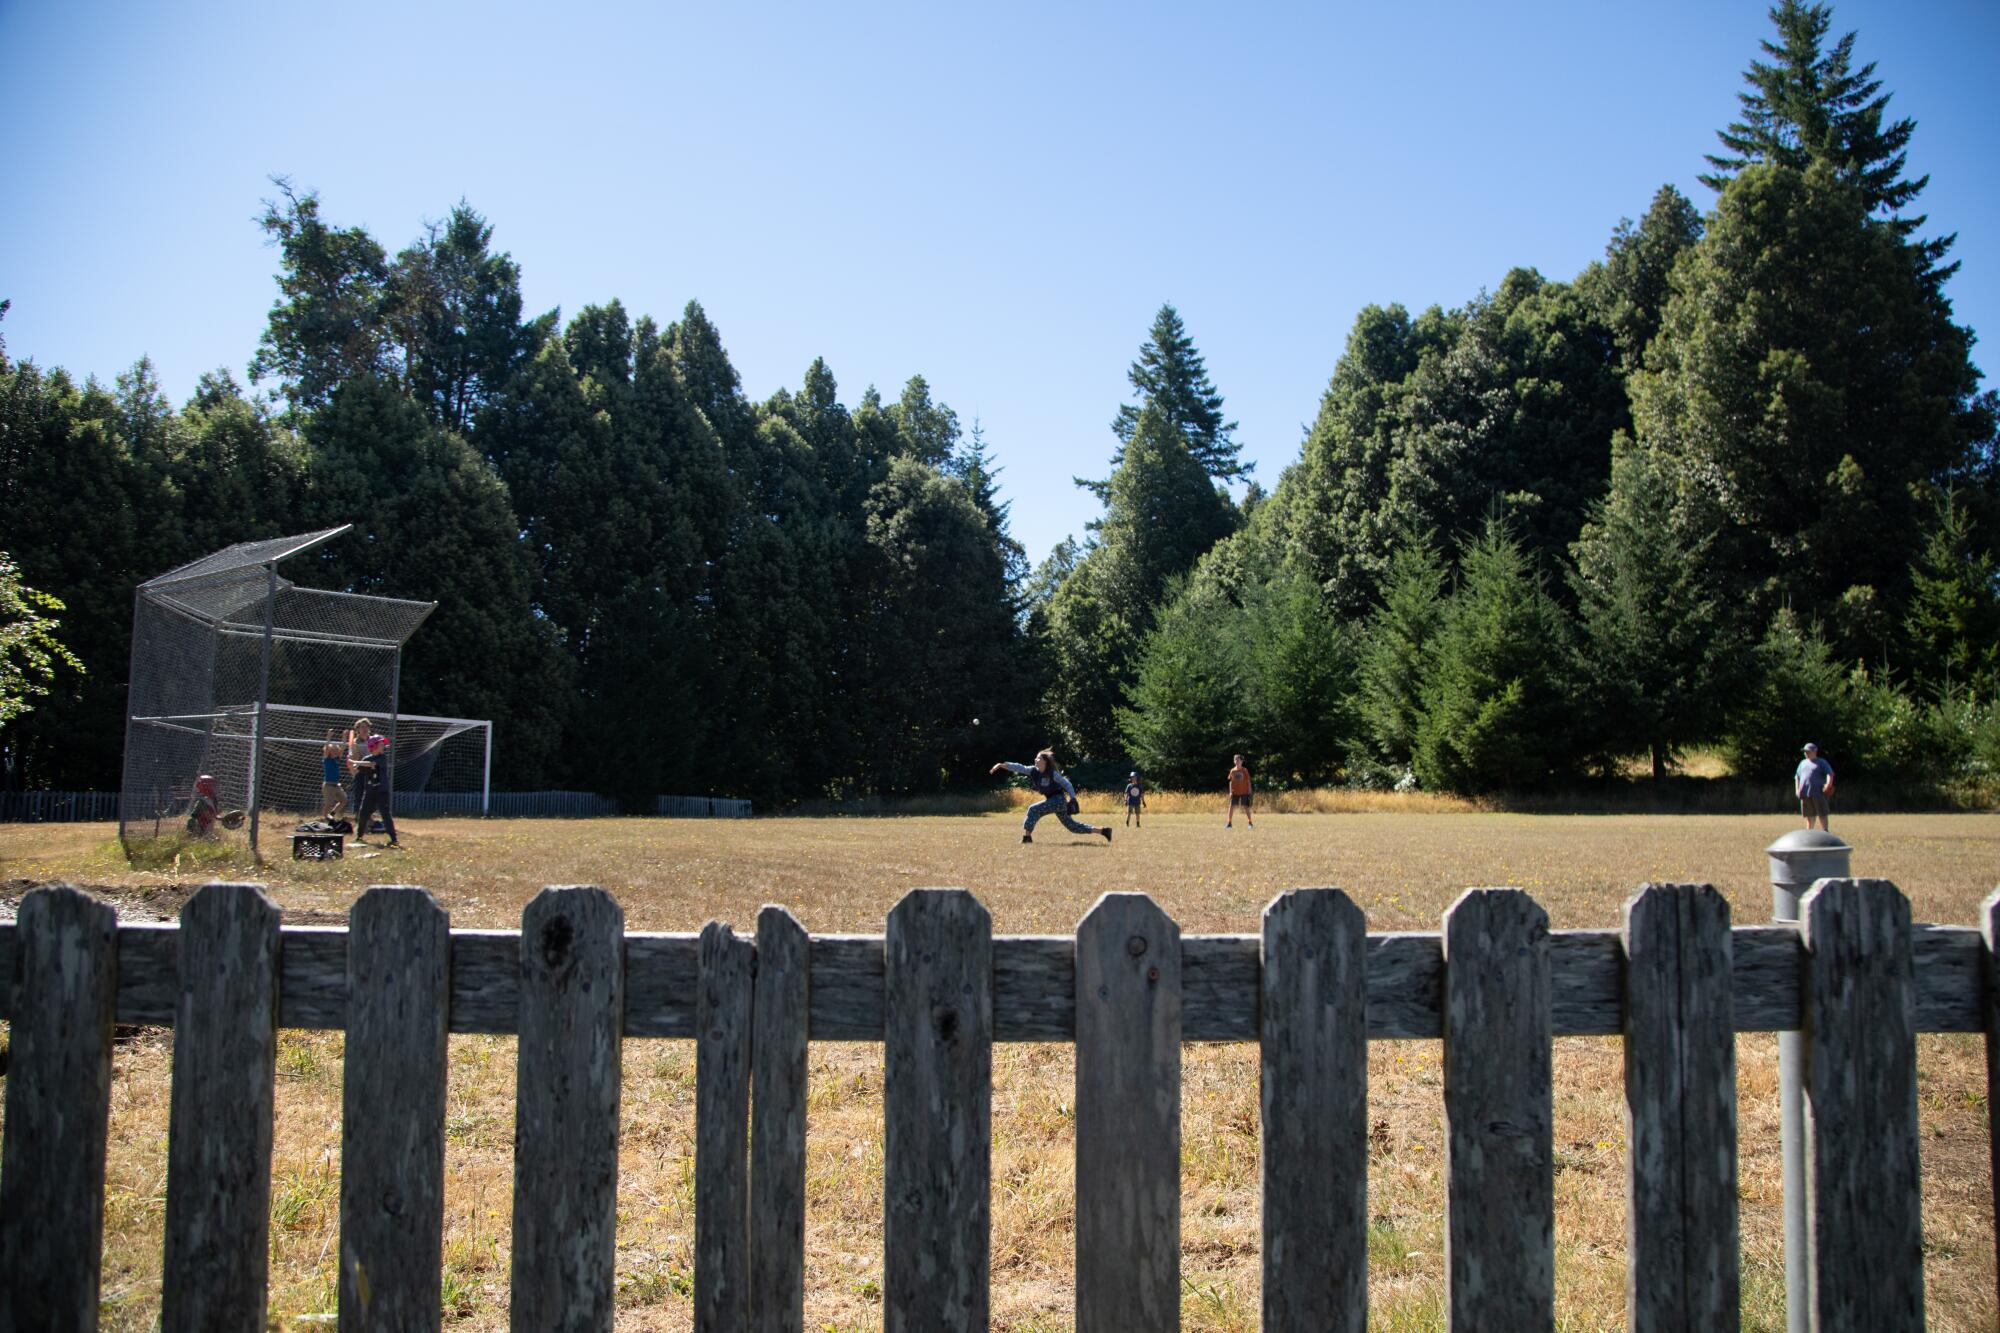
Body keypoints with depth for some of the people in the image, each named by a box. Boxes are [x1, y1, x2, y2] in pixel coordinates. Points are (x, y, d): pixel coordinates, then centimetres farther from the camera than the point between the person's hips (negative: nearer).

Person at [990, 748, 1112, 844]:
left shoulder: (1052, 774, -16)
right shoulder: (1033, 771, 1)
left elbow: (1067, 784, -11)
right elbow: (1019, 768, -8)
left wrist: (1072, 799, -15)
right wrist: (1002, 765, -18)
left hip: (1059, 800, -8)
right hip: (1052, 801, 8)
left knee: (1033, 810, -19)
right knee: (1072, 826, 12)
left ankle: (1027, 836, -13)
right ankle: (1103, 831, 18)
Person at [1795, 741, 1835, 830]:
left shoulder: (1821, 762, 6)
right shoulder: (1803, 763, 23)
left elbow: (1830, 774, -5)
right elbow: (1797, 777, 27)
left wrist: (1828, 784, -21)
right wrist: (1797, 789, 15)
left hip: (1818, 793, -5)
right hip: (1804, 793, 5)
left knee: (1822, 814, -7)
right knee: (1809, 815, 9)